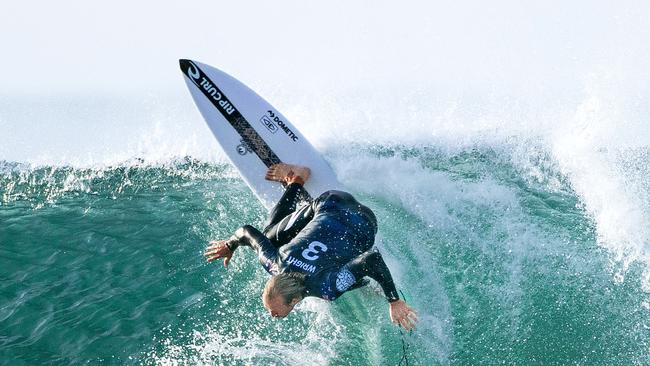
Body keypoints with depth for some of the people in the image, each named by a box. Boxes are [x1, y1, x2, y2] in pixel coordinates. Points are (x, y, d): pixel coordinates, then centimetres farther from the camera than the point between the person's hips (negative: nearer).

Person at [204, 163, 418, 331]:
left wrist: (394, 302, -41)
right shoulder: (273, 261, -29)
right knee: (270, 236, 21)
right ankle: (295, 182, 33)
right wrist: (229, 245, 9)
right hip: (325, 204, 2)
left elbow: (373, 259, -46)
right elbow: (248, 231, -11)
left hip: (362, 222, -2)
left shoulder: (326, 287, -41)